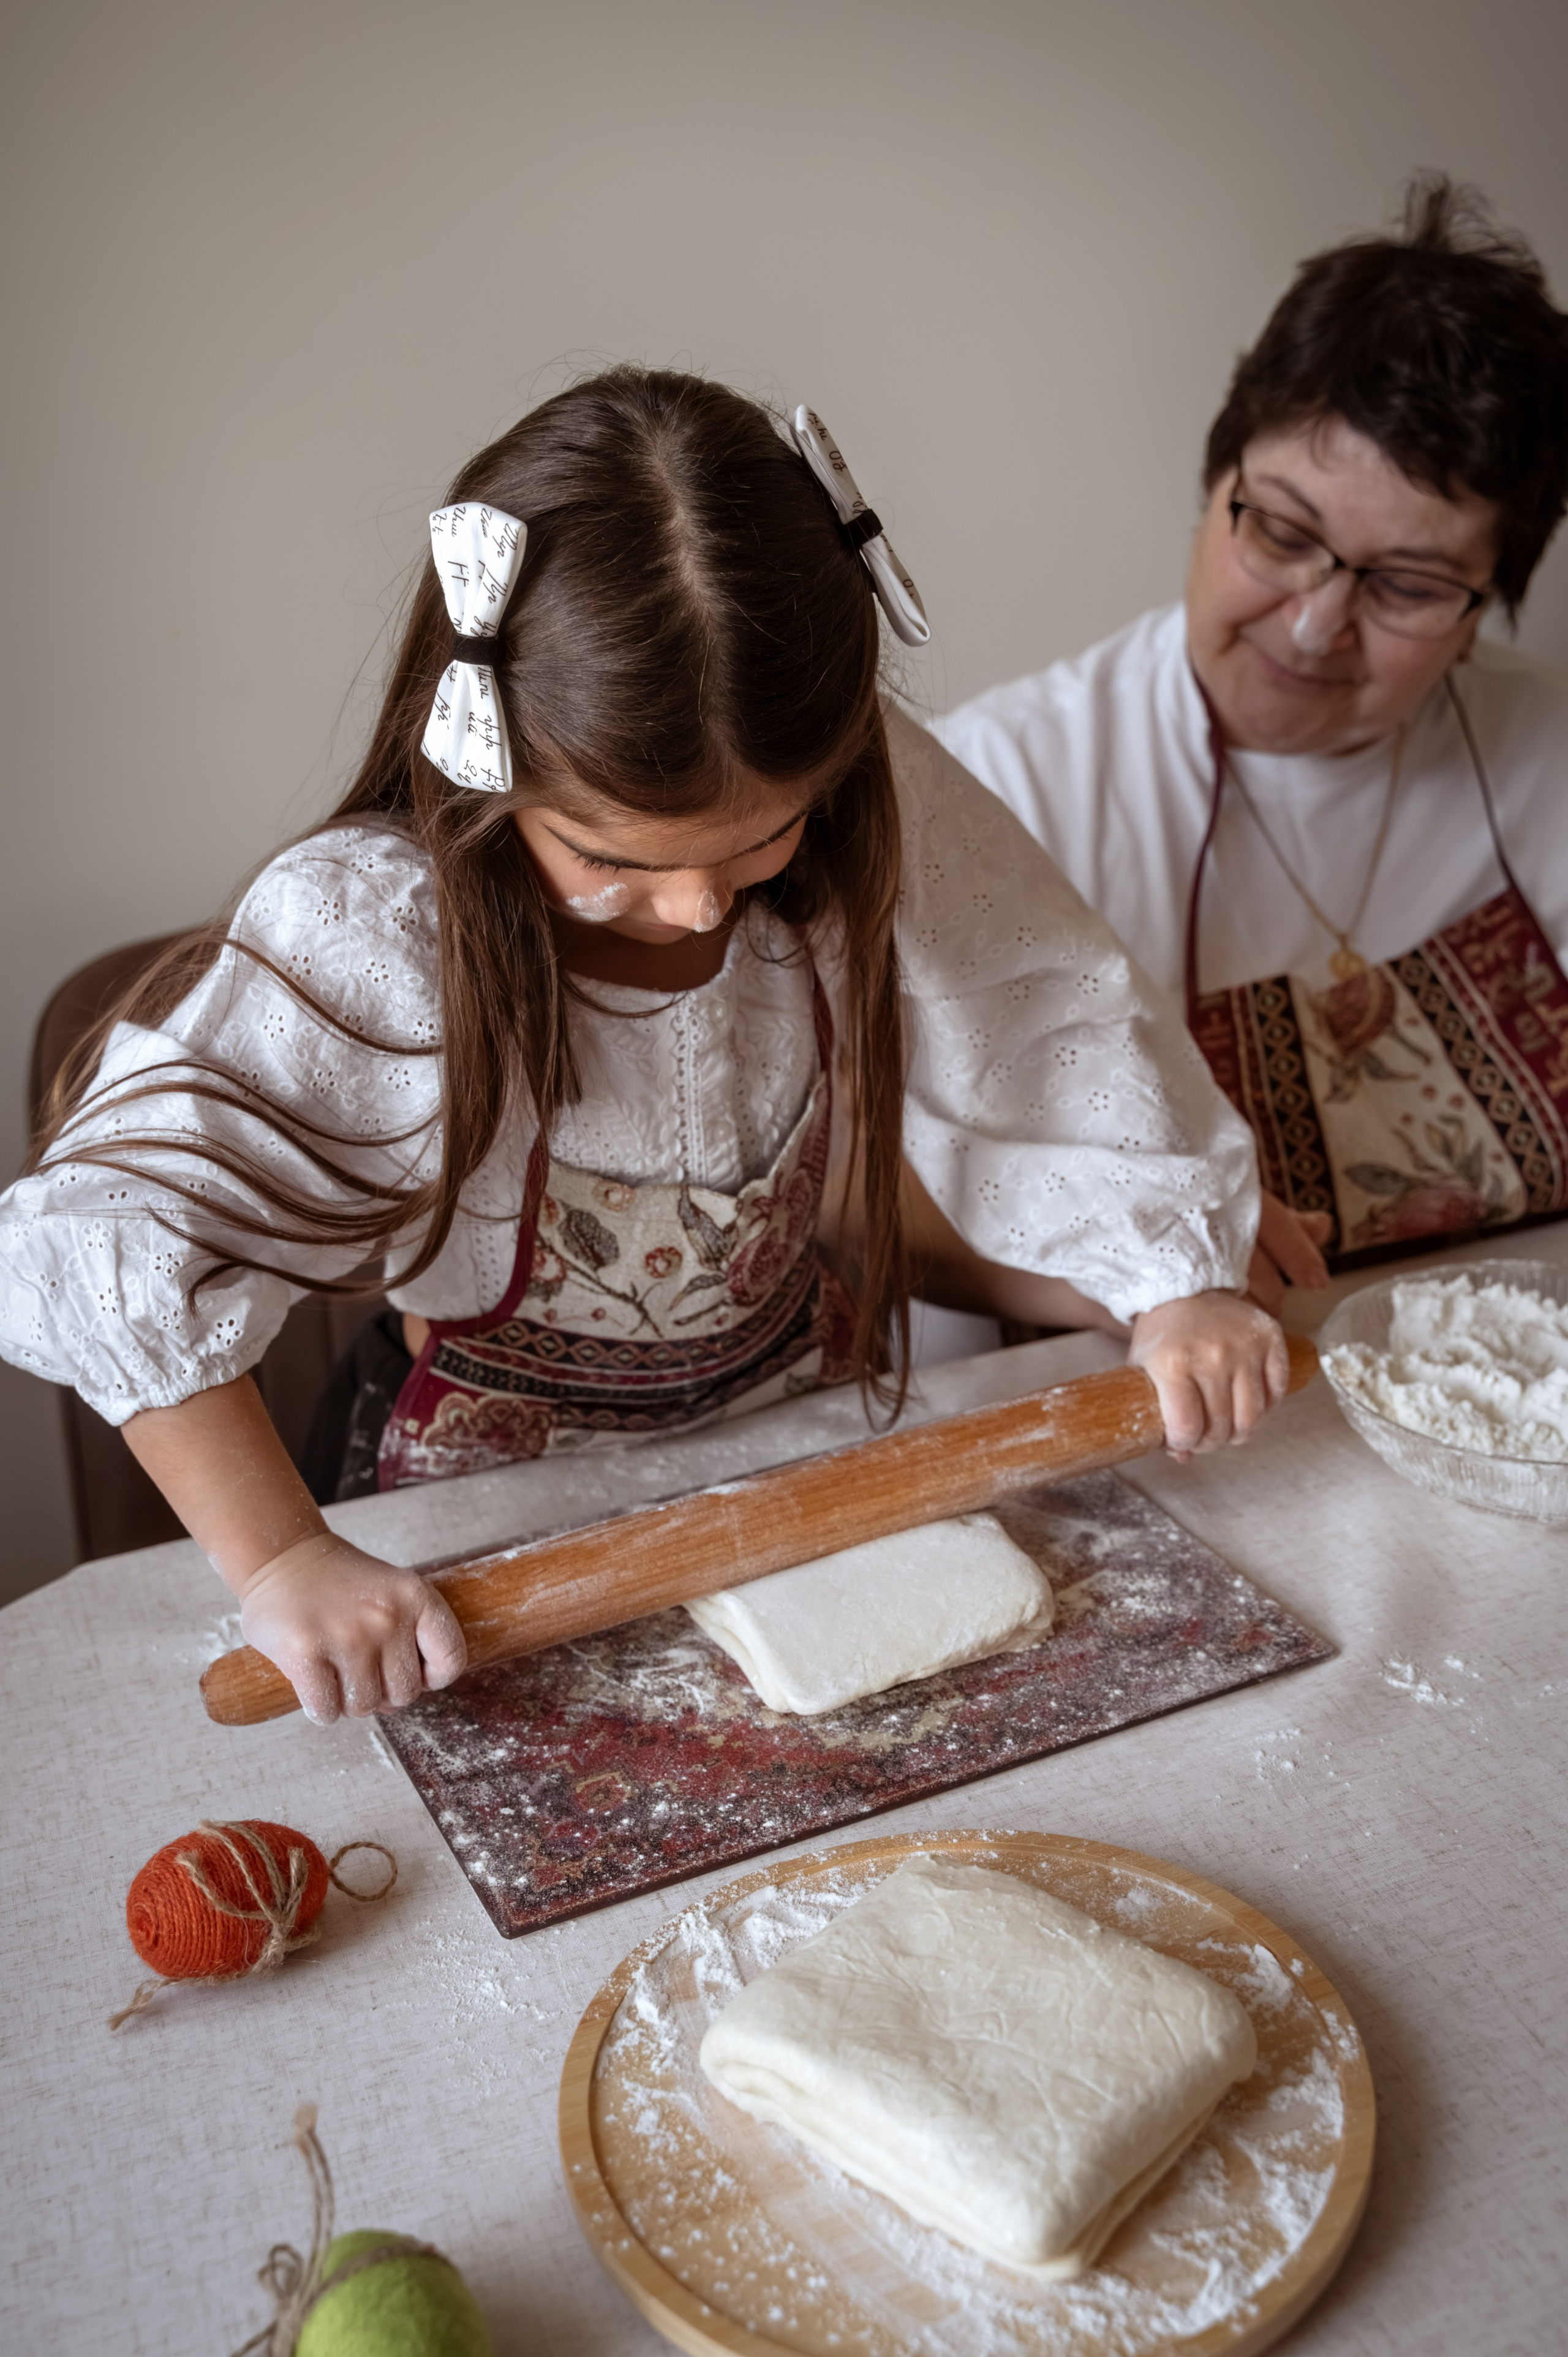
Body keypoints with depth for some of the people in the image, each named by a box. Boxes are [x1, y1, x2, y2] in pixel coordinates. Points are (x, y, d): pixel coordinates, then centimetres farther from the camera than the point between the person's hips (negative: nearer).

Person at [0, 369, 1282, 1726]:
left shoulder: (871, 810, -18)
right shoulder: (374, 930, -28)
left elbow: (1061, 1030, -8)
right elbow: (112, 1236, -31)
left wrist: (1182, 1280, -16)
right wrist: (284, 1558, -36)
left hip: (818, 1420, 4)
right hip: (516, 1501, -4)